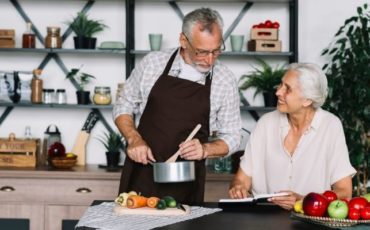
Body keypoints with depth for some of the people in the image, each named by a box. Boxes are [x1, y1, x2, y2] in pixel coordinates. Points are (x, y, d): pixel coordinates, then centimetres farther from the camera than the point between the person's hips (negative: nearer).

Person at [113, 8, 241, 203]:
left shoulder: (224, 80, -3)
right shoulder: (152, 63, -2)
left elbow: (231, 138, 4)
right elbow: (124, 107, 9)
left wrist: (205, 150, -15)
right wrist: (134, 139, -9)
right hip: (141, 174, 0)